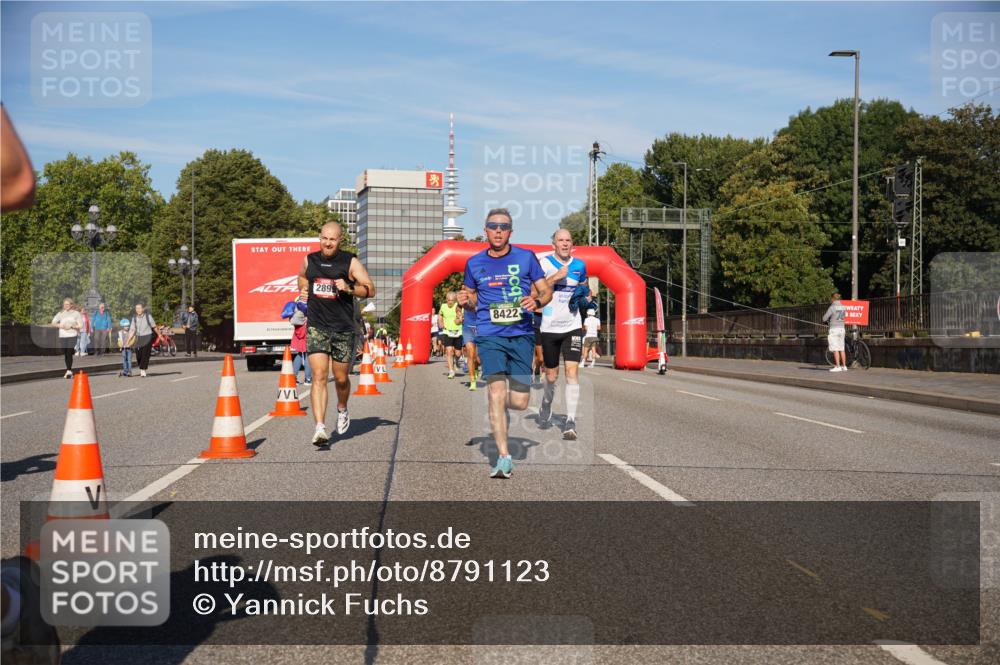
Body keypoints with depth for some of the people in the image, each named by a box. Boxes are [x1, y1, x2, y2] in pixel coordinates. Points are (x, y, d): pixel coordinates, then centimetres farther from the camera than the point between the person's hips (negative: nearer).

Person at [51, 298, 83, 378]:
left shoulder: (76, 313, 4)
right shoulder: (60, 313, 12)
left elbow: (81, 325, 1)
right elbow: (53, 322, 13)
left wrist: (71, 326, -12)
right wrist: (60, 326, -4)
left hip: (72, 336, -3)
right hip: (62, 336, 3)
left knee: (69, 353, -14)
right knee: (65, 354, 4)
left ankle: (69, 371, -14)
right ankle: (69, 371, 15)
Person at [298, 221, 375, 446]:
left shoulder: (350, 262, -2)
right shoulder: (309, 260, 7)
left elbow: (370, 290, -5)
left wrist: (349, 288, -20)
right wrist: (303, 290, 11)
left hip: (343, 328, -1)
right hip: (316, 327, 1)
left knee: (341, 378, 10)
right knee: (319, 376, -13)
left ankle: (342, 410, 41)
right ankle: (320, 427, -19)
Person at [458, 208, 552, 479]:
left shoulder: (525, 257, 4)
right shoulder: (474, 263, 8)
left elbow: (546, 290, 8)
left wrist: (537, 301, -14)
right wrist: (466, 301, -4)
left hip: (521, 335, 1)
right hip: (490, 335, 0)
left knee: (519, 402, 0)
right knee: (496, 392, -15)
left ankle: (497, 408, 37)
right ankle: (504, 458, -10)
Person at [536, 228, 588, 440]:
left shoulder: (579, 265, 7)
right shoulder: (545, 263, -4)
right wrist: (556, 277, -22)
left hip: (573, 326, 1)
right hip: (550, 327, -1)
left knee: (572, 371, -12)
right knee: (552, 375, 9)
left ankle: (571, 421, -11)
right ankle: (547, 401, 42)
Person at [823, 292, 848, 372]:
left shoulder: (832, 307, -12)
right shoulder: (843, 307, 7)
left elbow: (824, 318, -9)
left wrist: (825, 321, 15)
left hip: (834, 329, -6)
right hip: (842, 328, 6)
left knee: (835, 349, -5)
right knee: (842, 349, 11)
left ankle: (837, 367, -6)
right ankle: (844, 366, 13)